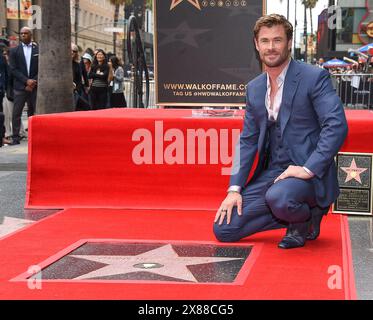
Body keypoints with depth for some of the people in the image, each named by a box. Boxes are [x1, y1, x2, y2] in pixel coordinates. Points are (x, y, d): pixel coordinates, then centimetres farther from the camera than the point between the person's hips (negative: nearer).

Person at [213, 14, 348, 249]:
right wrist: (235, 189, 3)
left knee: (278, 198, -39)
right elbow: (248, 140, 13)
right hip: (269, 174, 7)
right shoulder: (254, 88, 12)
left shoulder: (315, 77, -8)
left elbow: (337, 126, -17)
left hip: (309, 174, -6)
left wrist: (308, 169, -24)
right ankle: (294, 214, 12)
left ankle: (307, 220, -2)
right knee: (223, 229, -2)